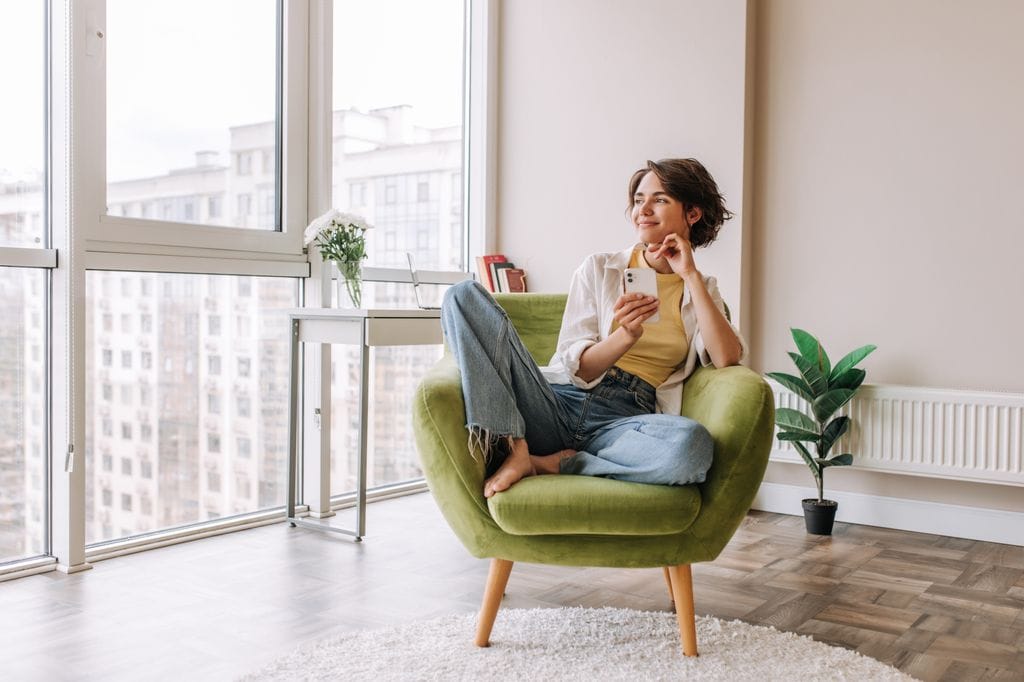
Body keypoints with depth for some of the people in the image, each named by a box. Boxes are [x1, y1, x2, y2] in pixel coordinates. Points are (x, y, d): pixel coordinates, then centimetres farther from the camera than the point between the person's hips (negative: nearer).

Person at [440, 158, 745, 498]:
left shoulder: (702, 290, 17)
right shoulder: (598, 269, 14)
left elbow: (726, 358, -4)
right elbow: (576, 368, 5)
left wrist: (691, 276, -2)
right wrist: (626, 336, -14)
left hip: (625, 421, 0)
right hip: (559, 404, 1)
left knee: (694, 444, -39)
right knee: (465, 295, -16)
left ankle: (553, 464, -19)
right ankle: (513, 448, -28)